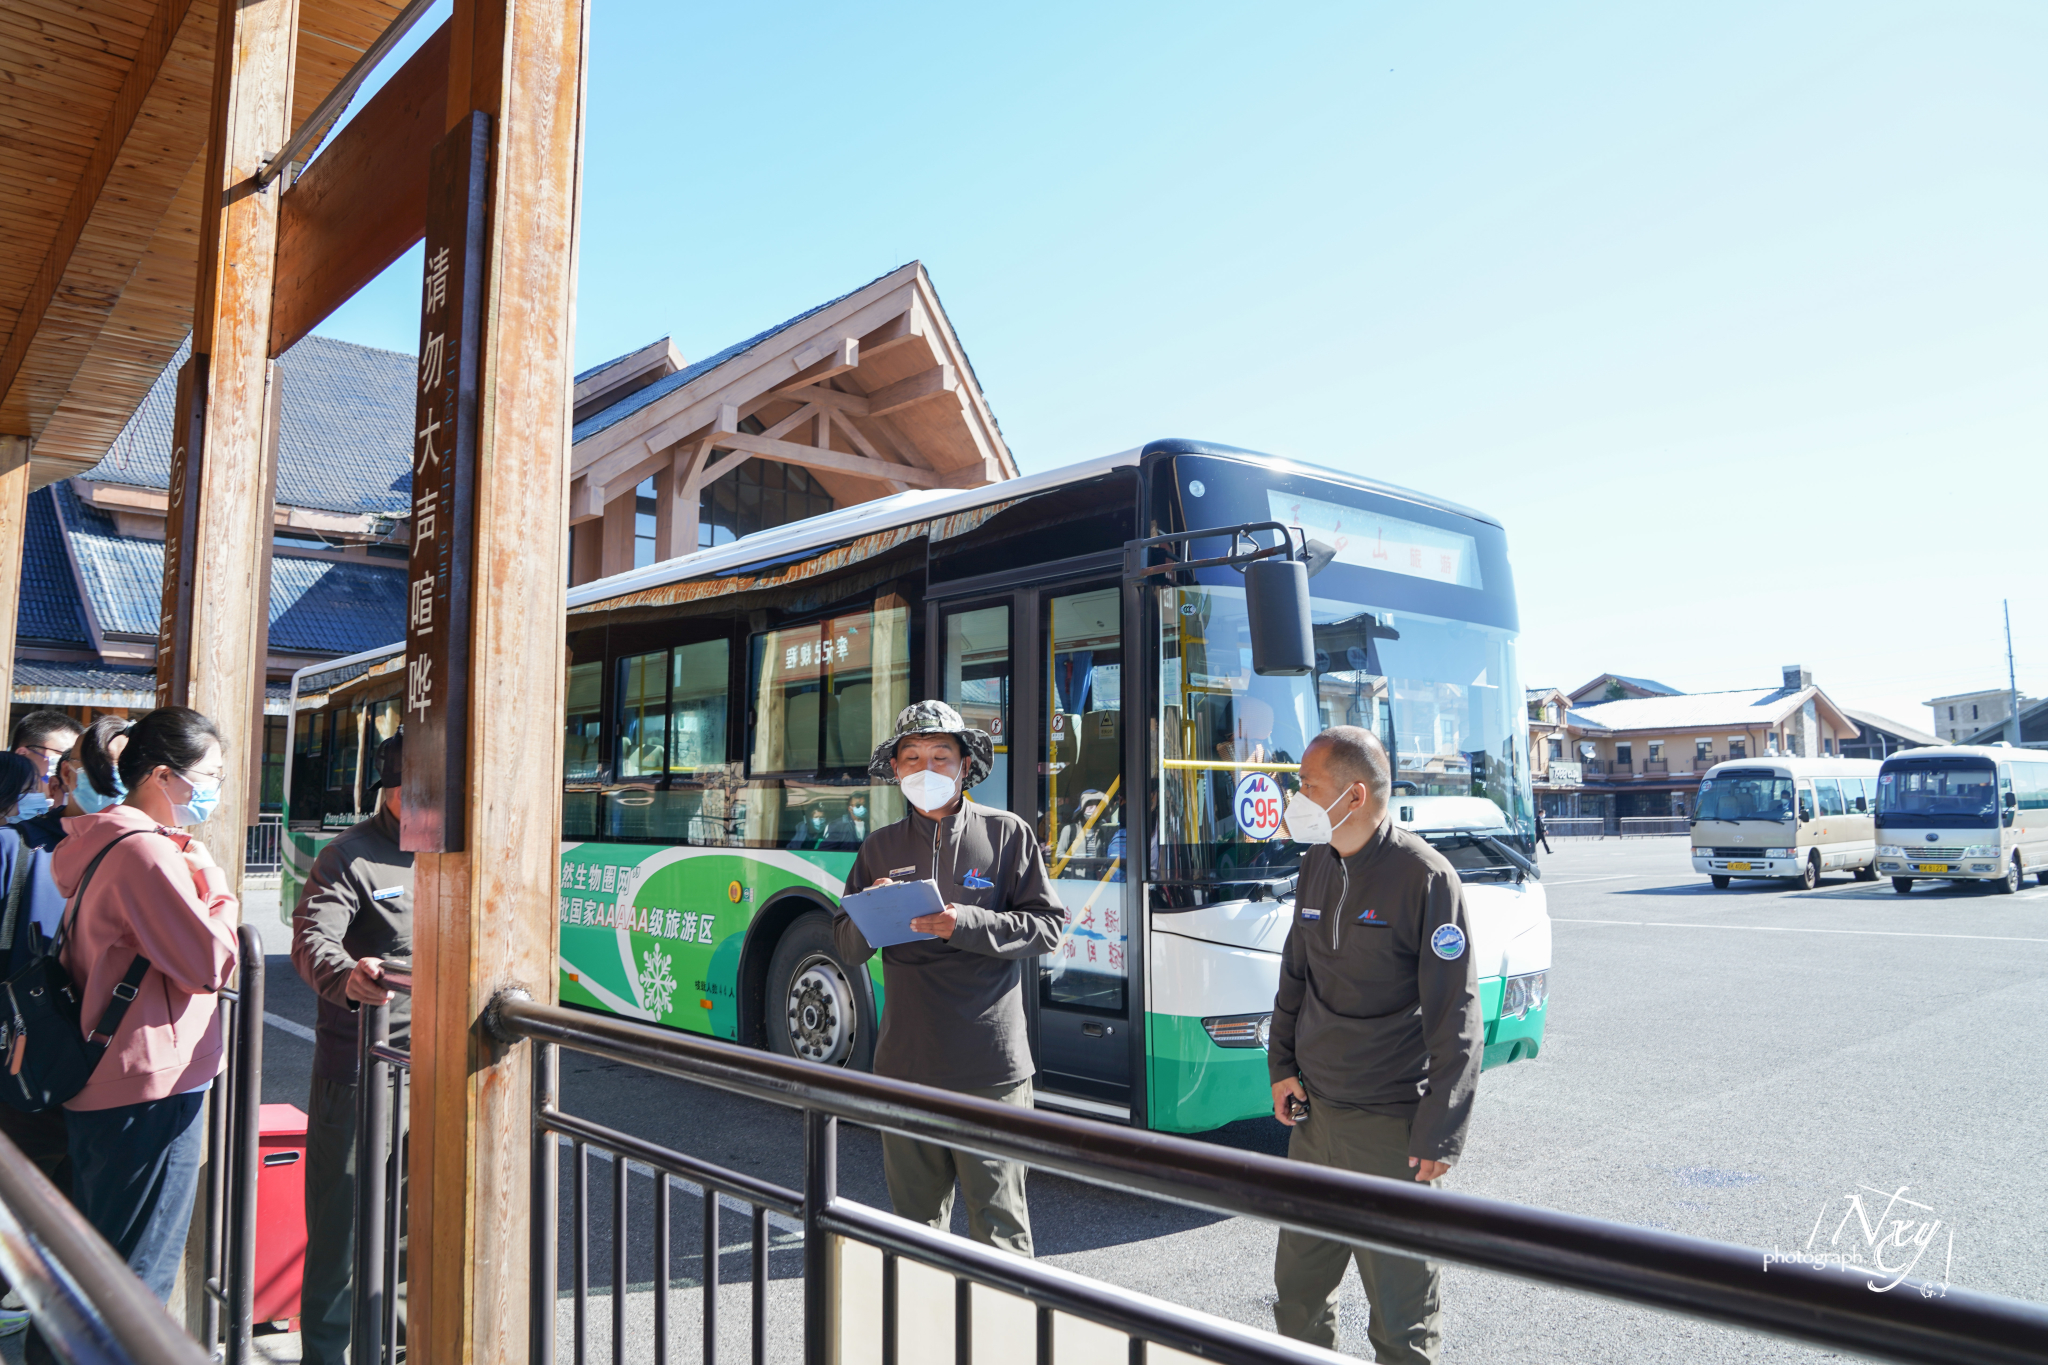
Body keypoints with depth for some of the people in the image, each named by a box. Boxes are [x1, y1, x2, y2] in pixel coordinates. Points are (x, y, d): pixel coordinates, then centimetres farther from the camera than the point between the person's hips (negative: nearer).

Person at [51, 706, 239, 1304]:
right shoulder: (147, 852, -20)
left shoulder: (100, 844, 12)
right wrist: (216, 886, -8)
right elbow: (210, 962, -21)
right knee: (139, 1270, 1)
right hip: (152, 1083, -10)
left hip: (97, 1081, 10)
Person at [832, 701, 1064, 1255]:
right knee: (915, 1216, 13)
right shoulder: (881, 847, 10)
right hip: (905, 1066, 3)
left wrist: (967, 924, -15)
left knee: (997, 1219, 0)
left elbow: (1046, 926, -2)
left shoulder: (1007, 833, 2)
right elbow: (847, 948, 13)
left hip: (990, 1067, -3)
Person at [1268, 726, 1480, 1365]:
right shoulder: (1316, 866, 7)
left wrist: (1439, 1134, -14)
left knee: (1401, 1305, 4)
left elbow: (1455, 1017, -13)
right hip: (1313, 1116, 7)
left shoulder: (1425, 876, -14)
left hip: (1390, 1126, -7)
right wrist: (1283, 1066, 9)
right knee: (1298, 1285, 18)